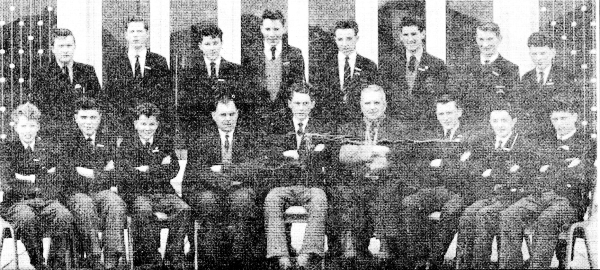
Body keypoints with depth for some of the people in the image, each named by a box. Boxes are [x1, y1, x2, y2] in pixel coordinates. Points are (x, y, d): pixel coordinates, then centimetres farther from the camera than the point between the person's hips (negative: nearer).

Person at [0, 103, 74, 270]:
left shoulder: (49, 147, 16)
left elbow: (57, 179, 8)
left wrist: (28, 178, -4)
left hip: (47, 200, 2)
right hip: (18, 201, -2)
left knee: (64, 217, -31)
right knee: (26, 218, -37)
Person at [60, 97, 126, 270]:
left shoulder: (109, 140, 18)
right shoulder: (68, 141, 10)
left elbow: (113, 171, 7)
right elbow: (67, 171, -4)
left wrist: (85, 172, -6)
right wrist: (99, 172, -5)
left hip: (103, 191, 2)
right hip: (77, 193, -2)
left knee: (116, 204, -32)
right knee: (85, 206, -37)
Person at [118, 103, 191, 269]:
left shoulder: (165, 142, 14)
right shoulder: (127, 144, 5)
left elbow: (173, 171, 1)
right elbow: (131, 175, -9)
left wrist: (147, 169, -8)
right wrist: (160, 168, -6)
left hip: (163, 192, 3)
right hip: (136, 193, -3)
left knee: (183, 209, -24)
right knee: (144, 211, -35)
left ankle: (174, 256, -15)